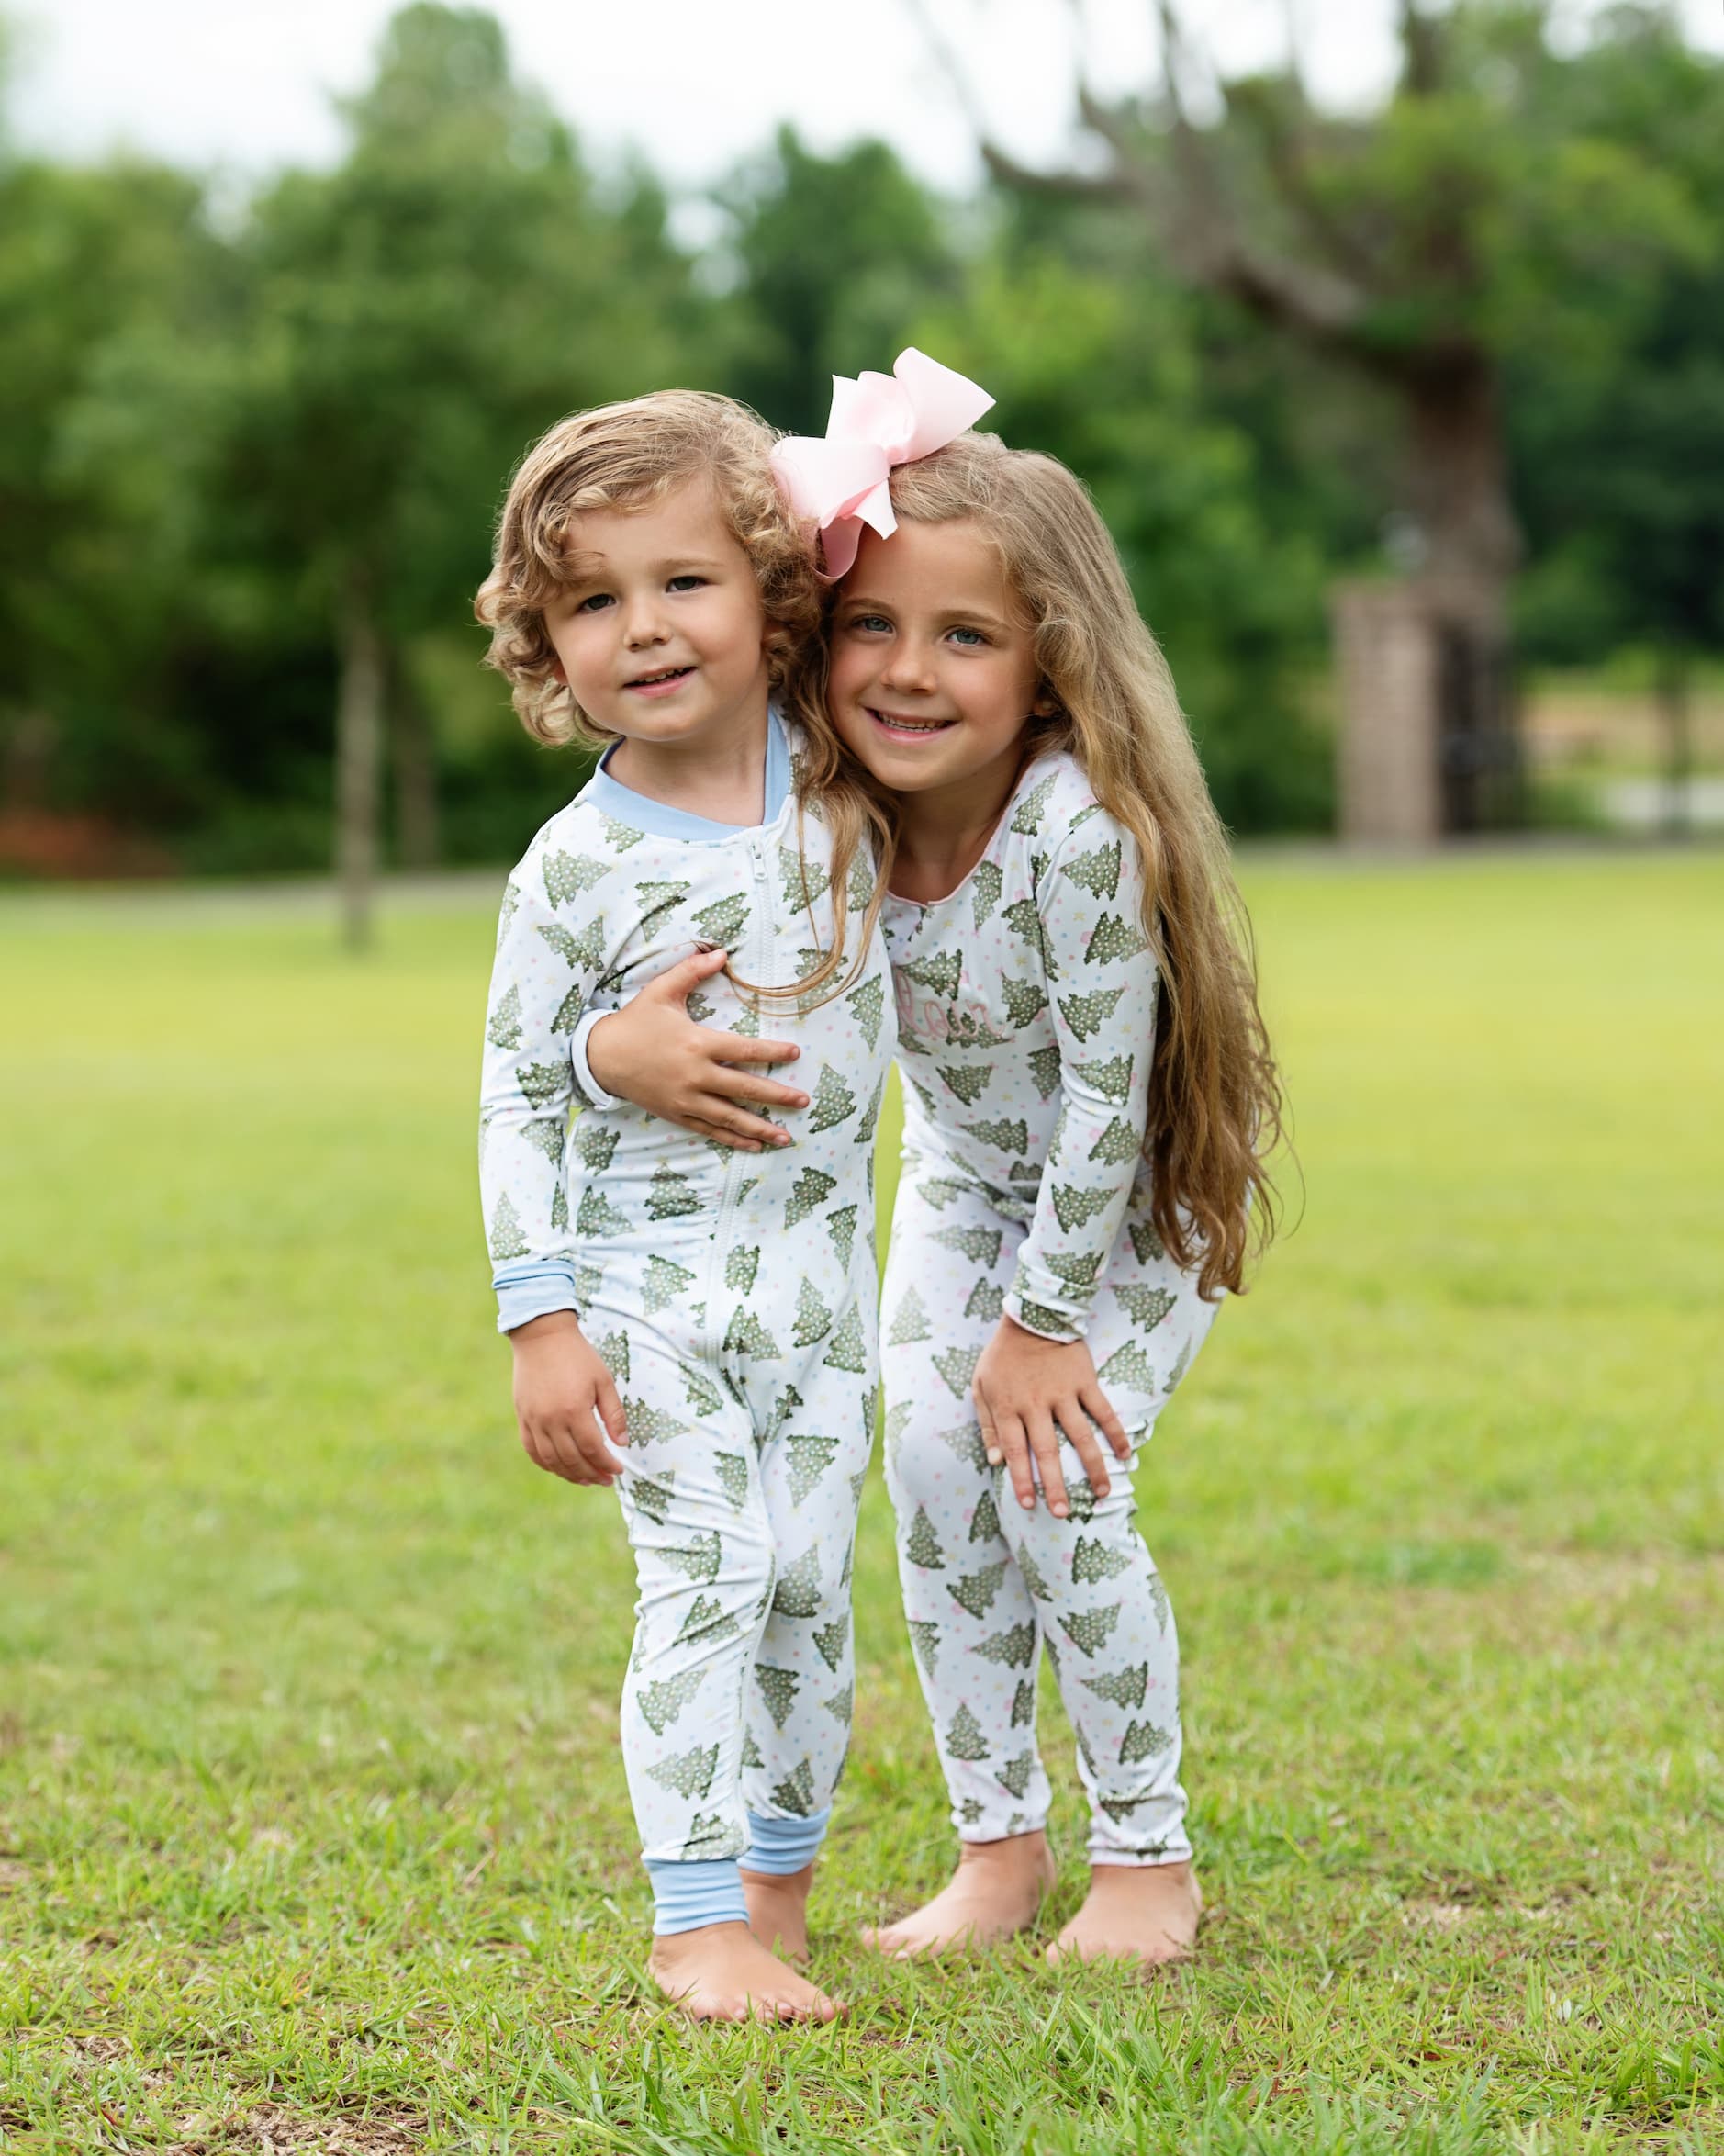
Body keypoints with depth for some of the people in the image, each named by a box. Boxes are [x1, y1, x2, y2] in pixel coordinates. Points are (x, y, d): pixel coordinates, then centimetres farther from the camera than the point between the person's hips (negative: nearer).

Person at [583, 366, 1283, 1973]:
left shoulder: (1083, 834, -37)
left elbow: (1108, 1103, -29)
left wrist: (1045, 1322, -21)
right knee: (931, 1461, -4)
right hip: (967, 1180, 5)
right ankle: (997, 1845, 12)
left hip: (1143, 1199, -5)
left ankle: (1146, 1856, 6)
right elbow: (658, 962, -18)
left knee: (1059, 1486, -14)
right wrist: (623, 1043, -43)